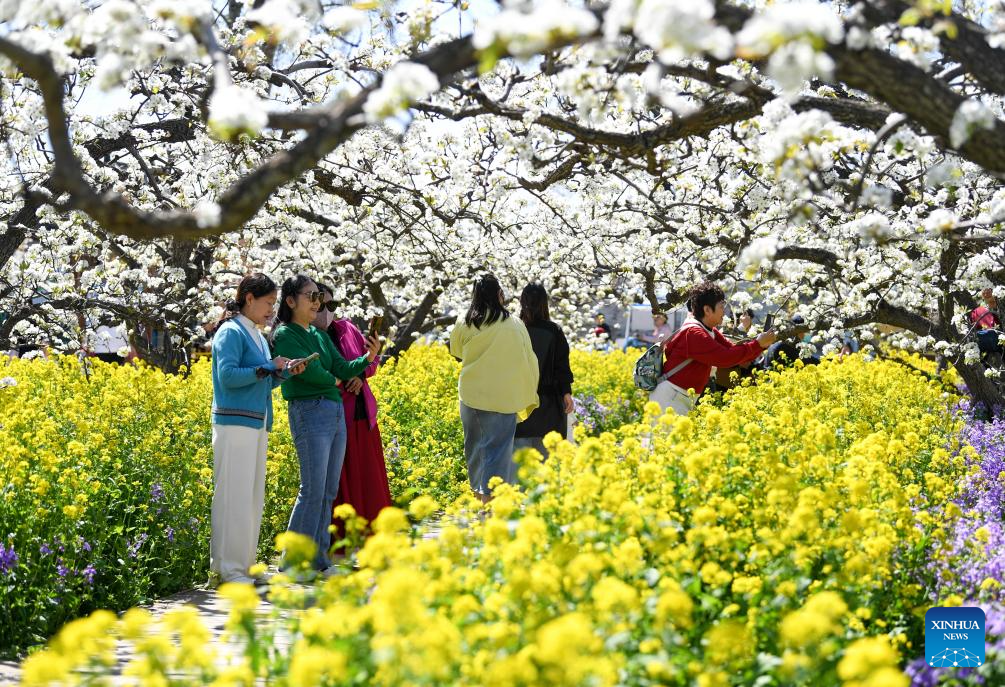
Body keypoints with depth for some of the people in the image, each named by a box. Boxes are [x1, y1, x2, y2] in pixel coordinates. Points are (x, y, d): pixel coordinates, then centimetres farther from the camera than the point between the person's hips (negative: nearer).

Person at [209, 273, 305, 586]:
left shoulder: (258, 336, 19)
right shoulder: (231, 332, -7)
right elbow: (228, 376, -17)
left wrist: (284, 372, 5)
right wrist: (268, 367, -13)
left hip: (258, 425, 9)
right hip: (235, 423, -9)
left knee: (253, 497, 9)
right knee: (234, 495, -8)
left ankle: (244, 563, 14)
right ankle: (228, 568, -5)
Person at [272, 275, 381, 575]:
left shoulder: (320, 335, 18)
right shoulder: (285, 336, -6)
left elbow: (342, 369, 9)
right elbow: (310, 370, -16)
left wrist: (367, 358, -8)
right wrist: (333, 380, 2)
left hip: (336, 412, 8)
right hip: (310, 412, -8)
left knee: (329, 491, 8)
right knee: (313, 491, -9)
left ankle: (319, 557, 14)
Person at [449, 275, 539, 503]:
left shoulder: (465, 326, -1)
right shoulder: (513, 326, -9)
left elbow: (456, 353, 16)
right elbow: (527, 362, -3)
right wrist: (529, 396, 7)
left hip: (470, 393, 4)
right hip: (501, 396, -4)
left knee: (474, 445, 16)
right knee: (497, 447, -2)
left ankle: (478, 492, 26)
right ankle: (489, 497, -7)